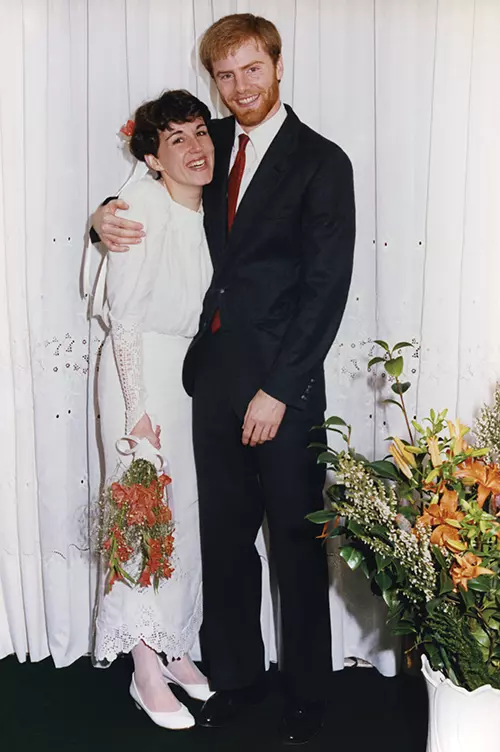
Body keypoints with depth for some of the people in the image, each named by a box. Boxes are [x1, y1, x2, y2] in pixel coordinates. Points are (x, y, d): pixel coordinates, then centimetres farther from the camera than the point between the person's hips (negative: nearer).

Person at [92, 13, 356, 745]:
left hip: (285, 387, -5)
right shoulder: (212, 144, 9)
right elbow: (153, 184, 23)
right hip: (213, 375, 5)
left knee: (297, 542, 7)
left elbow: (326, 288, -11)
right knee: (225, 538, 14)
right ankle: (235, 675, 32)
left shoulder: (321, 162, -6)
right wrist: (109, 215, -2)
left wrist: (278, 391, -15)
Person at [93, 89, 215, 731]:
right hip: (140, 373, -7)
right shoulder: (142, 206, -15)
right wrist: (138, 412, -18)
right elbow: (125, 317, -17)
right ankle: (148, 672, 14)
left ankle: (177, 650, 29)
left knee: (188, 513, 12)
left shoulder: (206, 211, 6)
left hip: (194, 373, 7)